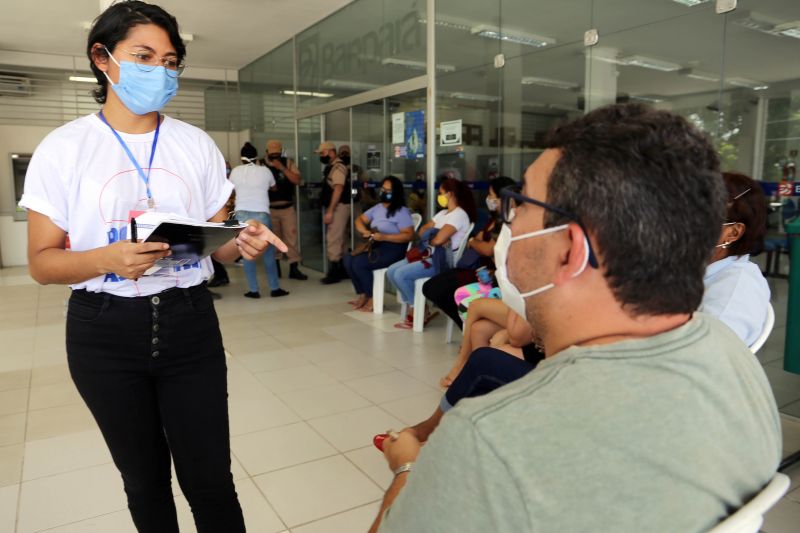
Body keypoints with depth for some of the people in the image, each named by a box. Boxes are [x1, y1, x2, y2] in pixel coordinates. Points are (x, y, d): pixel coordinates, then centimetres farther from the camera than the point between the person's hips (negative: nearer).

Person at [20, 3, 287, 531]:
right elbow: (42, 262, -4)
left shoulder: (197, 144, 2)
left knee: (210, 479, 5)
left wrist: (242, 243, -17)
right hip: (106, 331, 0)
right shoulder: (63, 148, -4)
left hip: (189, 323, 1)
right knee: (144, 480, 16)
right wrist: (108, 259, -24)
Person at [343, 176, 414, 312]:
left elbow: (409, 235, -19)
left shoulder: (402, 212, -11)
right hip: (376, 246, 8)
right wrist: (365, 231, -6)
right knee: (348, 259, -10)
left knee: (359, 263, -24)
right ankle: (363, 295, 1)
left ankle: (373, 299, -7)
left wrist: (384, 237, -26)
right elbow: (359, 220, 18)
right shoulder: (378, 208, 12)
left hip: (394, 249, -8)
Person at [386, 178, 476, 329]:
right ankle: (413, 307, 1)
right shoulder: (443, 213, 19)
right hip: (429, 255, 10)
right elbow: (423, 230, 18)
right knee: (391, 271, -2)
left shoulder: (459, 215, -13)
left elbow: (438, 240, -23)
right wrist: (427, 234, -6)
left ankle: (419, 311, -5)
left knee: (401, 274, -22)